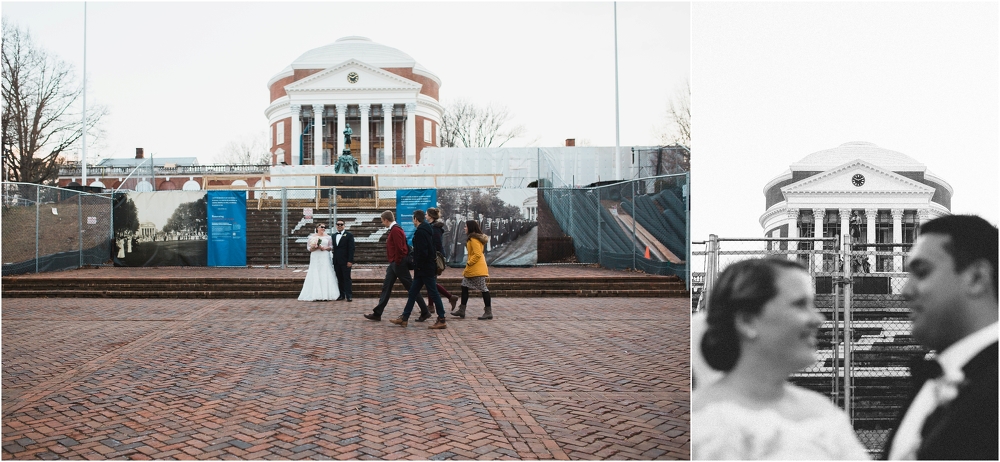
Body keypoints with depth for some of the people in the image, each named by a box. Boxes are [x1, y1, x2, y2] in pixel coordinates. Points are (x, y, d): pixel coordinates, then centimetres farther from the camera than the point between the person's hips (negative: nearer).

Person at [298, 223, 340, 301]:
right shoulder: (312, 237, 5)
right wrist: (316, 247, -13)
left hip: (325, 258, 1)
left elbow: (331, 247, 9)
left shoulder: (327, 237, 9)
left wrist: (325, 248, -9)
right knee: (315, 276, -5)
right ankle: (315, 295, -6)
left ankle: (326, 294, -2)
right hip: (315, 258, -1)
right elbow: (309, 248, 4)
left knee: (326, 275, -4)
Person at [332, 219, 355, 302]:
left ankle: (349, 296, -4)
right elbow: (333, 248, 13)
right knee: (339, 279, 7)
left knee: (347, 278, -4)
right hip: (336, 262, 5)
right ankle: (342, 295, 11)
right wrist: (333, 261, 7)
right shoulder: (334, 236, 14)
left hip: (345, 261, -5)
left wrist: (350, 261, -14)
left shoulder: (349, 235, -2)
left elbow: (351, 248, -8)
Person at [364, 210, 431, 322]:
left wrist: (398, 262, -16)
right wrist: (393, 263, 16)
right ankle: (377, 313, 13)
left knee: (411, 288, -4)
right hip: (394, 264, 11)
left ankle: (425, 312, 2)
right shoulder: (394, 229, 15)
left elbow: (399, 248, -24)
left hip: (399, 264, -11)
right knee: (386, 287, 10)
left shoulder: (395, 230, -17)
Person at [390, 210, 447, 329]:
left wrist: (418, 266, -13)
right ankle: (404, 318, 18)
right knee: (413, 292, 13)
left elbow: (423, 252, -24)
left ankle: (441, 320, -1)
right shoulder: (427, 230, 14)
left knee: (433, 293, -5)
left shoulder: (420, 232, -17)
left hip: (425, 269, -10)